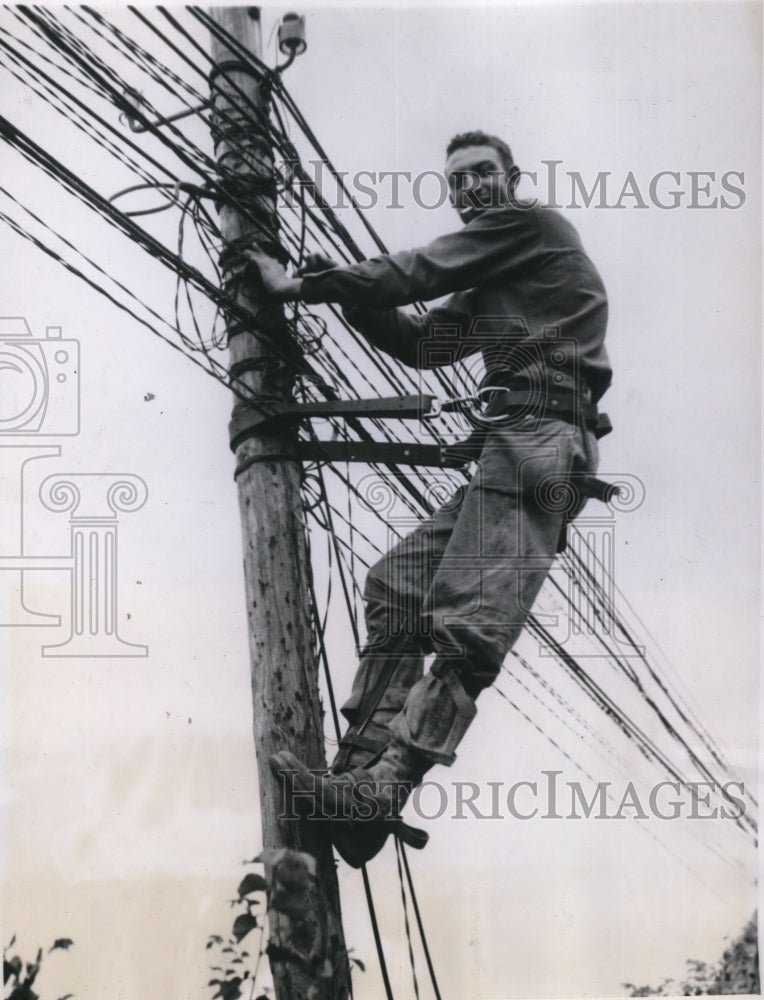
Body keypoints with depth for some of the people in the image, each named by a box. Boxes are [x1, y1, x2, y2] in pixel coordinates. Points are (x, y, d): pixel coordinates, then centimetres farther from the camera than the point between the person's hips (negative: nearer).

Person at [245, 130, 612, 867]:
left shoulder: (532, 224, 6)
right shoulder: (489, 294, 32)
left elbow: (415, 275, 0)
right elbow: (419, 343, 26)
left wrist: (302, 284, 5)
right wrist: (343, 289, 15)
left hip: (538, 438, -10)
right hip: (511, 452, 10)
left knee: (467, 619, -21)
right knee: (395, 584, 2)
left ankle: (376, 796, -29)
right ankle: (359, 772, -4)